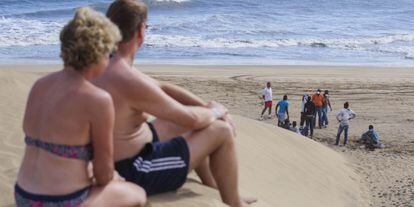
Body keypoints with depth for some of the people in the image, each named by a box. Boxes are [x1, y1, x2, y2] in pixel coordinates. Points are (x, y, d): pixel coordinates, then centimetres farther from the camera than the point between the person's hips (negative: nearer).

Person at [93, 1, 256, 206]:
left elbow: (163, 88, 9)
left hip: (115, 157, 10)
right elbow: (191, 119, -21)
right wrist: (216, 112, 1)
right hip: (134, 171, -10)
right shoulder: (130, 80, -30)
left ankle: (214, 190, 36)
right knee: (222, 131, -4)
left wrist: (208, 107, 4)